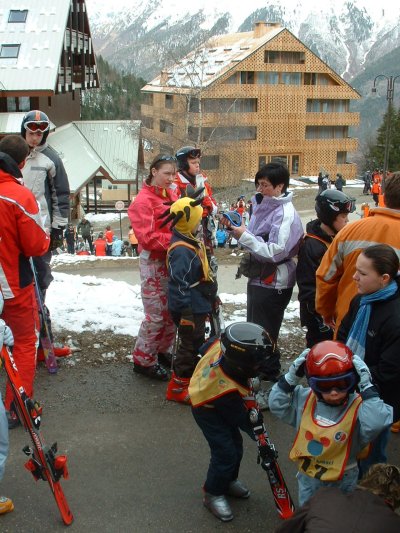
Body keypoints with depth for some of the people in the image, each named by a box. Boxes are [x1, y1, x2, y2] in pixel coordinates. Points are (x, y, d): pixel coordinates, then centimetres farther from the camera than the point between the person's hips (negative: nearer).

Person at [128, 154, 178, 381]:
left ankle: (163, 351, 30)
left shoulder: (172, 194, 10)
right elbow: (147, 237, -19)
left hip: (172, 260, 7)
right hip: (154, 262, -7)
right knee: (156, 315, -3)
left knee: (173, 311, 13)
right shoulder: (143, 201, -12)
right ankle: (144, 360, 11)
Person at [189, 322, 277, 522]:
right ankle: (213, 494, 18)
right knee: (226, 452, -5)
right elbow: (240, 418, -24)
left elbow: (206, 348, -3)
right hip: (208, 410, -8)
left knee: (235, 443, 18)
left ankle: (229, 481, 40)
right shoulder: (227, 392, -42)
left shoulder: (221, 344, -29)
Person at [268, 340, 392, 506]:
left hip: (342, 482, -3)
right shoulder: (304, 399, -11)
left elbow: (375, 423, -42)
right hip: (308, 477, 3)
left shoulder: (359, 406, -24)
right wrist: (290, 378, -18)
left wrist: (367, 388, -40)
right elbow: (276, 405, -6)